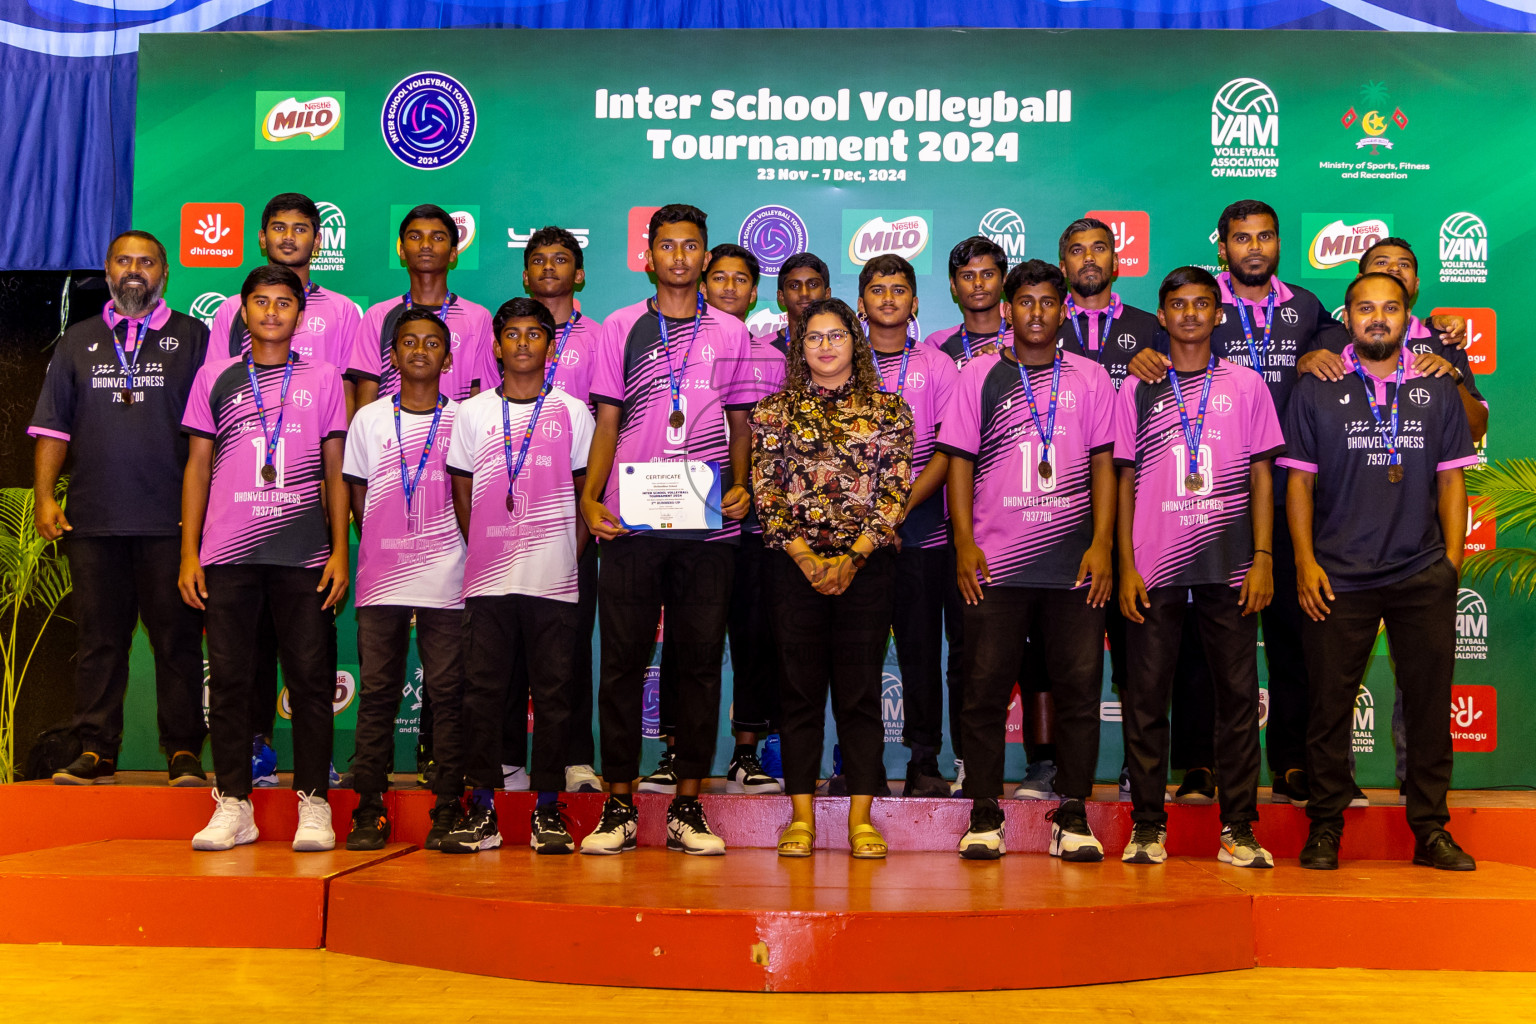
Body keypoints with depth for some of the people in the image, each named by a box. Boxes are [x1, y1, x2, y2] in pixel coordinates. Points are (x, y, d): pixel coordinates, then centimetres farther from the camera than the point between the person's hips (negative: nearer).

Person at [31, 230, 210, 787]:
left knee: (177, 637, -1)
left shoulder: (193, 338, 8)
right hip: (93, 519, 3)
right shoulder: (78, 342, 16)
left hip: (171, 520, -2)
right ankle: (95, 751, 11)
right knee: (98, 639, 5)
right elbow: (52, 426, 14)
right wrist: (44, 496, 3)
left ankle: (184, 751, 4)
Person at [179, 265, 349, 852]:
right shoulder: (214, 380, 12)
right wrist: (189, 553, 5)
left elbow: (335, 473, 8)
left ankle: (313, 804, 6)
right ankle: (232, 806, 10)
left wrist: (340, 550, 0)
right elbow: (198, 468, 12)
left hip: (303, 552, -1)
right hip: (227, 553, 1)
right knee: (228, 677, 2)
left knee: (310, 677, -1)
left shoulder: (323, 379, 9)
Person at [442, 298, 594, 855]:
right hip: (488, 577, 1)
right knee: (482, 690, 1)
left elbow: (586, 494, 9)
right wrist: (483, 550, 6)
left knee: (552, 692, 1)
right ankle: (481, 809, 9)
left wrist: (569, 555, 1)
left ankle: (547, 810, 9)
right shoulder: (472, 413, 10)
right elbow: (462, 496, 13)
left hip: (554, 578, -1)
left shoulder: (572, 412, 7)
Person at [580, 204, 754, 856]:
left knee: (701, 662, 4)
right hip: (631, 521, -1)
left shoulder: (730, 333, 12)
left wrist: (741, 486, -2)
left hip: (709, 524, 1)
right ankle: (618, 807, 9)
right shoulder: (621, 328, 9)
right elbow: (607, 423, 7)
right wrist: (589, 497, -5)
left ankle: (688, 807, 13)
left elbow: (740, 422, 14)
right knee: (622, 660, 1)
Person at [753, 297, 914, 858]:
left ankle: (860, 817, 8)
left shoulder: (889, 409, 7)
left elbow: (896, 491, 1)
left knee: (861, 689, 2)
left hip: (867, 563, 0)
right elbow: (766, 491, 2)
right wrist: (806, 556, -8)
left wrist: (853, 556, -9)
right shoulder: (774, 410, 8)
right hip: (795, 563, 0)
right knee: (800, 688, 2)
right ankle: (801, 816, 9)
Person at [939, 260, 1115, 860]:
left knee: (1079, 686, 0)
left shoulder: (1089, 378, 11)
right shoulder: (980, 374, 9)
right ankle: (985, 815, 9)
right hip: (994, 562, -1)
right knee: (986, 687, -1)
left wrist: (1102, 544, -3)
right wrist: (964, 544, -4)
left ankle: (1072, 816, 11)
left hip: (1073, 562, 1)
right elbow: (960, 461, 6)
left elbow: (1103, 464, 8)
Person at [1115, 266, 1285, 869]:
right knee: (1145, 695, 0)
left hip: (1230, 567, 0)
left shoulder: (1246, 385, 9)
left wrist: (1263, 558, -2)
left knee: (1237, 694, 1)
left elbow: (1260, 475, 8)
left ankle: (1238, 828, 10)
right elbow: (1125, 481, 8)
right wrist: (1126, 565, 0)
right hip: (1154, 569, 0)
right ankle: (1147, 824, 10)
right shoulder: (1137, 390, 9)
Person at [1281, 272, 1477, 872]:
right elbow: (1299, 482, 4)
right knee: (1330, 705, 2)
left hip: (1423, 576, 2)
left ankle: (1430, 829, 15)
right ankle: (1325, 827, 13)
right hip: (1338, 578, -2)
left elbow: (1452, 479, 12)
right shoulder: (1316, 390, 6)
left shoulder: (1437, 390, 11)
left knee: (1430, 704, 4)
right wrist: (1305, 561, -4)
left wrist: (1453, 556, 3)